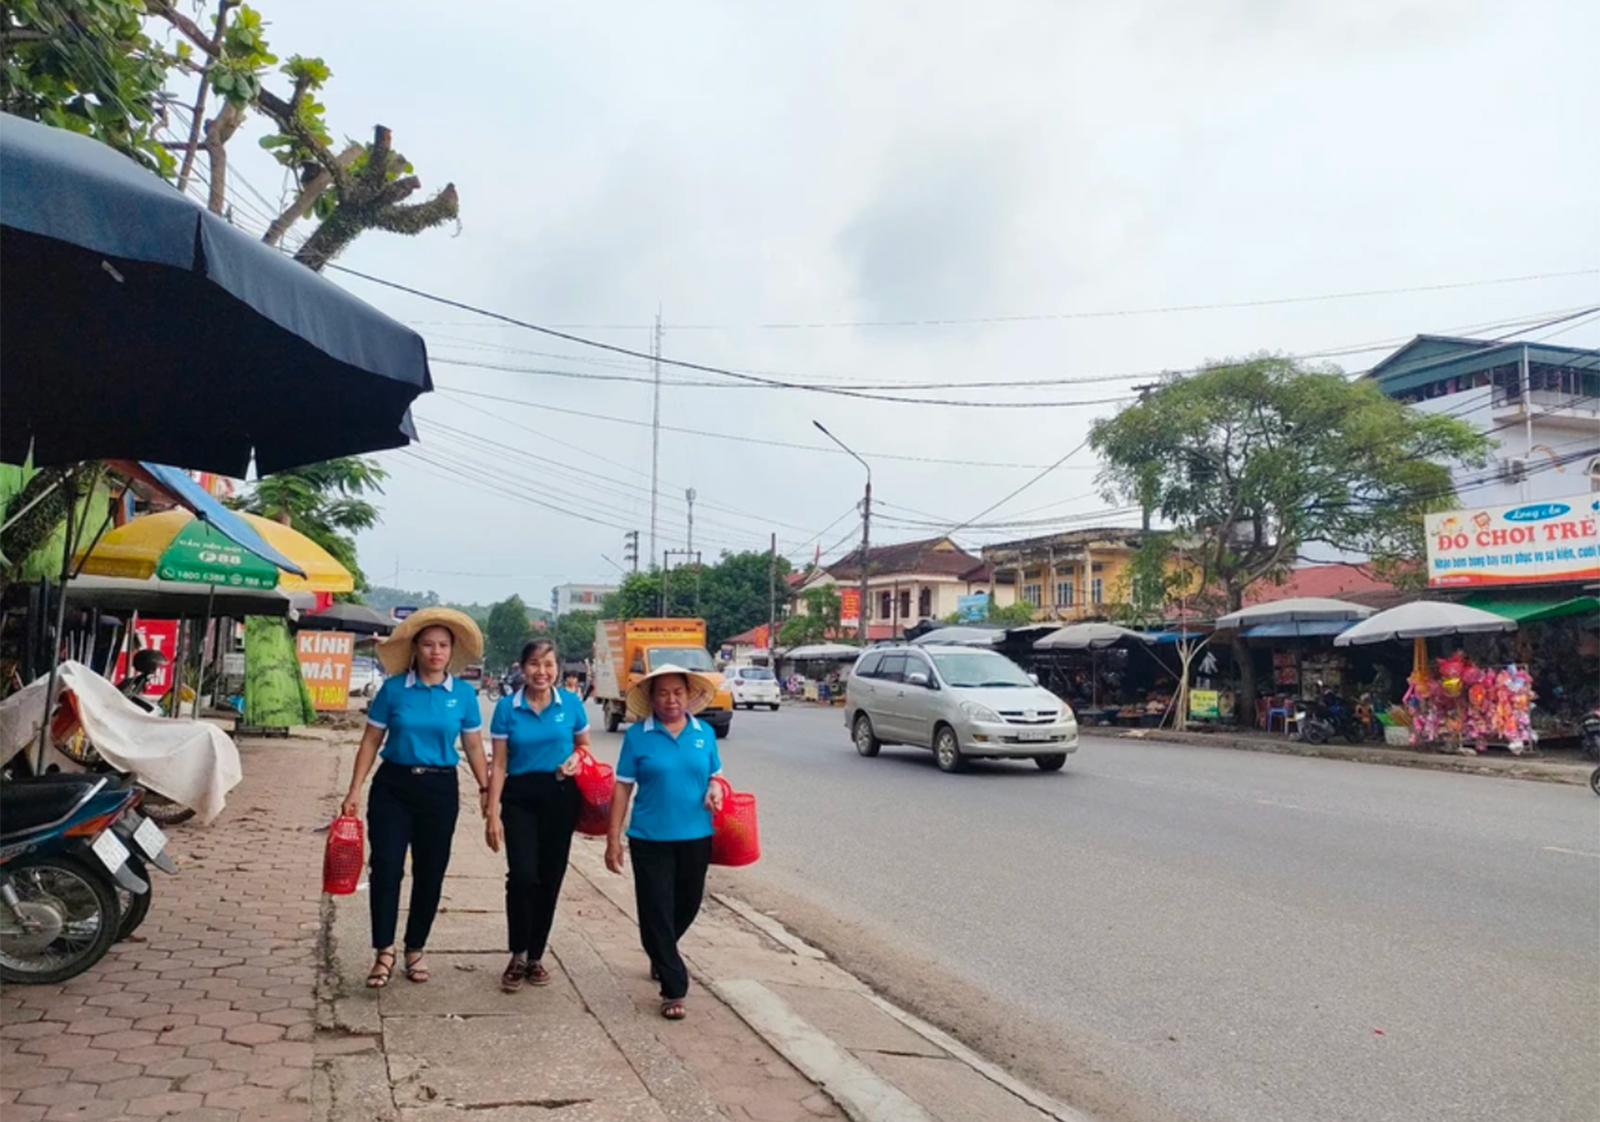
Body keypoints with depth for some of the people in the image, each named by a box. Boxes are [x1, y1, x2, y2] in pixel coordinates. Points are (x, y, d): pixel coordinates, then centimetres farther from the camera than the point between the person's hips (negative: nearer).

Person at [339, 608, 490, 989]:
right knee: (386, 867, -5)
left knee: (430, 872, 8)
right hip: (393, 785, -1)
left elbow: (473, 746, 5)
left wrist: (485, 789, 0)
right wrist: (355, 790, -3)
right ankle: (384, 952, 6)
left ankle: (415, 950, 24)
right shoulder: (393, 688, -3)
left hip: (440, 789, 1)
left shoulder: (463, 693, -1)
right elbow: (371, 741, 2)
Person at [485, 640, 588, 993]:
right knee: (523, 875, -14)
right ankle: (517, 956, 5)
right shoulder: (507, 707, -3)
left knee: (550, 879, 7)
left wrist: (576, 758, -9)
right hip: (520, 797, -1)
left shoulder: (571, 703, -1)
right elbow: (499, 764, -1)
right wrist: (492, 813, -5)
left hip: (561, 796, 1)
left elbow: (584, 745, 15)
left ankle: (536, 956, 24)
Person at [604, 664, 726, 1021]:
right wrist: (613, 838, -5)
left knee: (687, 905, 17)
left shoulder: (705, 733, 3)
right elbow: (623, 788, -3)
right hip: (650, 839, -3)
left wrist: (715, 790, -10)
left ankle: (661, 954, 46)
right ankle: (674, 989, 11)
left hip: (696, 837, 3)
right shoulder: (637, 735, -4)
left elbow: (714, 776, 14)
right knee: (657, 911, -1)